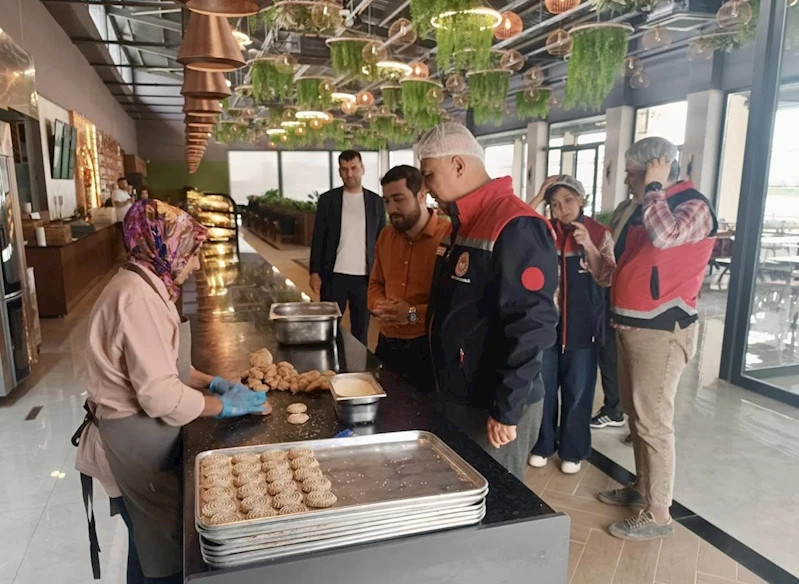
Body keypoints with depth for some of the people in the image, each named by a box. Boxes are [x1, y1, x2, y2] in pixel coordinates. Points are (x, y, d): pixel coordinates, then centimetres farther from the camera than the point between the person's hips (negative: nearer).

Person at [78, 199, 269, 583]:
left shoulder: (145, 287, 7)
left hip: (141, 430, 10)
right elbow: (161, 396, -27)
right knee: (167, 545, 6)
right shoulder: (138, 297, -25)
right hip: (136, 438, -9)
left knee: (155, 540, 22)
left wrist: (212, 382, 5)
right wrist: (224, 405, -16)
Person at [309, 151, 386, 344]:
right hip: (334, 275, -1)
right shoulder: (327, 199, 2)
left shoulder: (376, 201, 5)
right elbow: (318, 238, 3)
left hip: (365, 276, 1)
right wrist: (314, 272, -3)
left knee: (361, 330, 8)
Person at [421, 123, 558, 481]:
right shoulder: (461, 224, 10)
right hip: (456, 398, 9)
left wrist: (507, 410, -21)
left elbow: (532, 326, -25)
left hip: (494, 408, -9)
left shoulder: (515, 228, -21)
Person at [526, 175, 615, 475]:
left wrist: (589, 246, -20)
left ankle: (573, 450, 26)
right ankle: (543, 444, 29)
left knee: (577, 391, 9)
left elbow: (606, 279, -8)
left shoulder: (600, 233, -2)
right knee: (544, 388, 11)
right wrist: (538, 198, -20)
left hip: (582, 326, -1)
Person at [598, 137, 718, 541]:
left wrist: (654, 187, -18)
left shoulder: (692, 206, -10)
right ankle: (643, 487, 32)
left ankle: (658, 514, 9)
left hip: (661, 329, -9)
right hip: (633, 326, 9)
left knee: (653, 422, -3)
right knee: (635, 414, 17)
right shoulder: (647, 208, 16)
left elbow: (665, 236, -32)